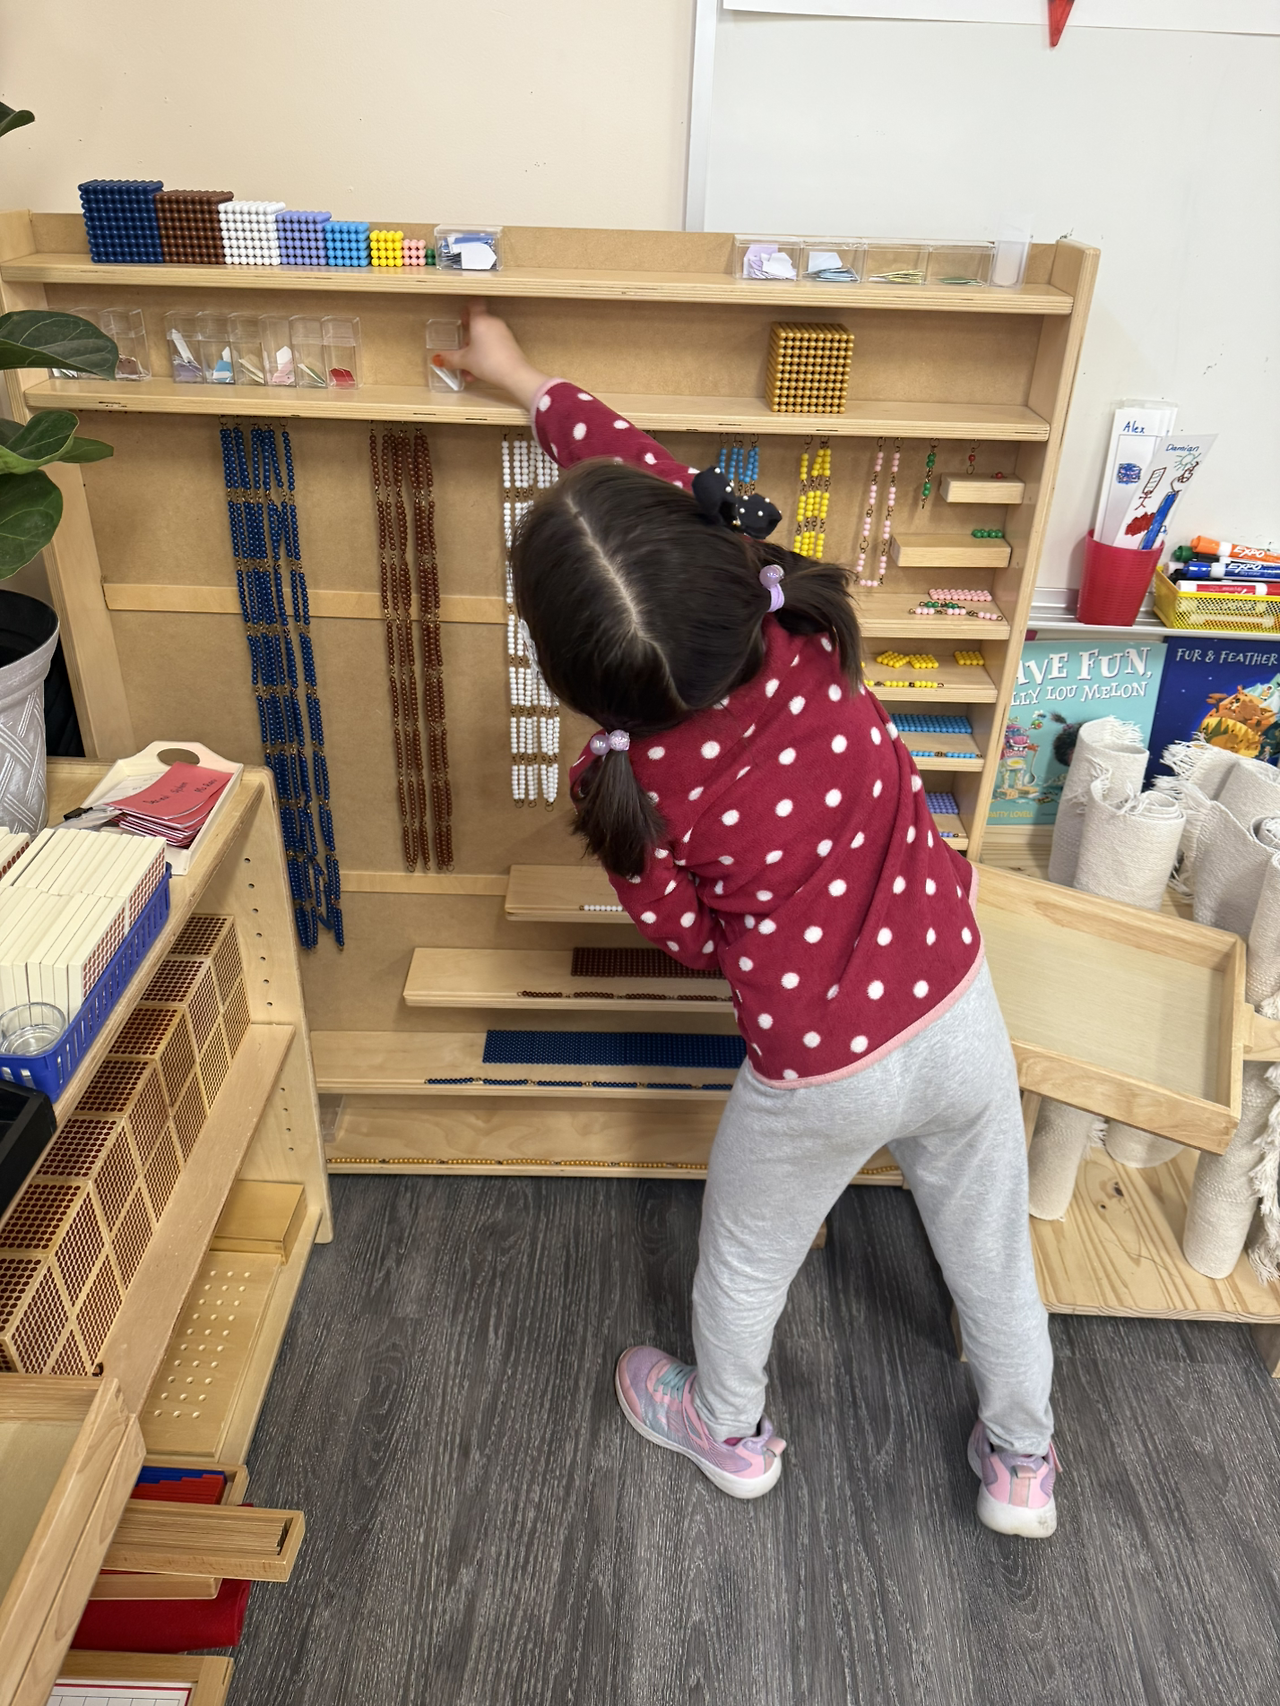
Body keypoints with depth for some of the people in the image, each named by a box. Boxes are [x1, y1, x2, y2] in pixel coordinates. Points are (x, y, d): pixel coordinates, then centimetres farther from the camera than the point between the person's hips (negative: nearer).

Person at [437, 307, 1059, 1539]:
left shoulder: (628, 790, -27)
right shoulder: (800, 628, -19)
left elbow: (695, 937, -8)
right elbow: (653, 476, -2)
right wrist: (533, 385, 8)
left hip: (818, 1075, -3)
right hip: (960, 1013, 4)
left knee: (743, 1259, 27)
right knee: (990, 1249, 27)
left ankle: (730, 1433, 57)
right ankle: (1021, 1460, 53)